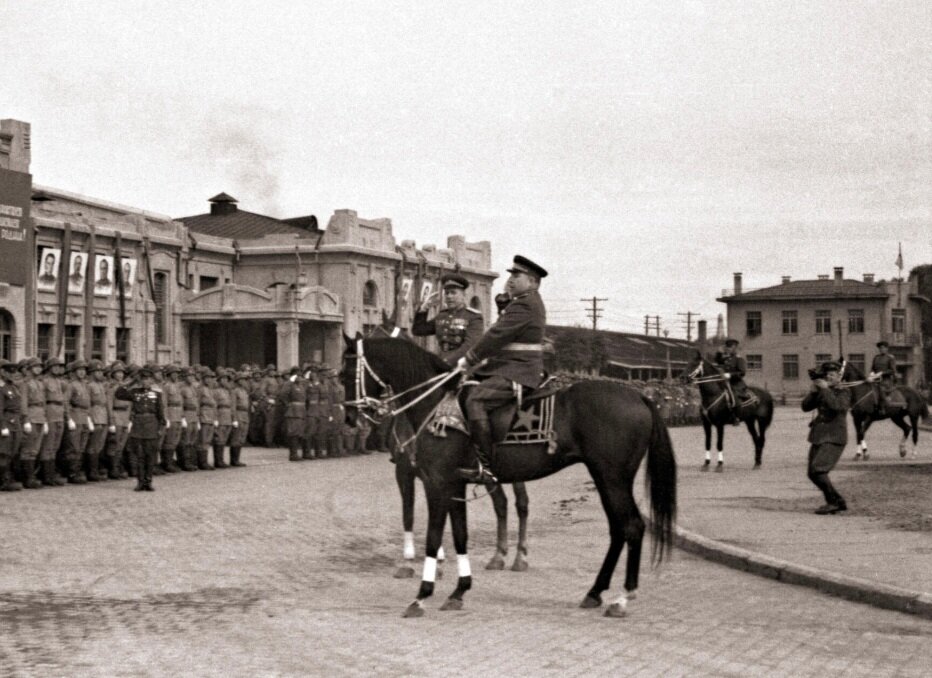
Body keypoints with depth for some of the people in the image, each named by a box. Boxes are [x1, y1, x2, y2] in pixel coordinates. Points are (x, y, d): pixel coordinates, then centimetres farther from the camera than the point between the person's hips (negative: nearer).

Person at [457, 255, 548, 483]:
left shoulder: (525, 305, -14)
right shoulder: (529, 301, 21)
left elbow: (497, 336, -17)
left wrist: (469, 359, -11)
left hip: (516, 374, -12)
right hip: (507, 367, 12)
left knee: (475, 400, -28)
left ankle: (485, 468, -31)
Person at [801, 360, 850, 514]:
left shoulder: (843, 393, -4)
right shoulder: (821, 393, 14)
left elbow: (835, 405, -24)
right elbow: (806, 407, 7)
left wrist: (825, 389, -18)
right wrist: (812, 391, -5)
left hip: (834, 439, -8)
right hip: (818, 437, 8)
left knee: (818, 470, -19)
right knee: (812, 473, 9)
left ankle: (834, 501, -6)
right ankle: (838, 503, 20)